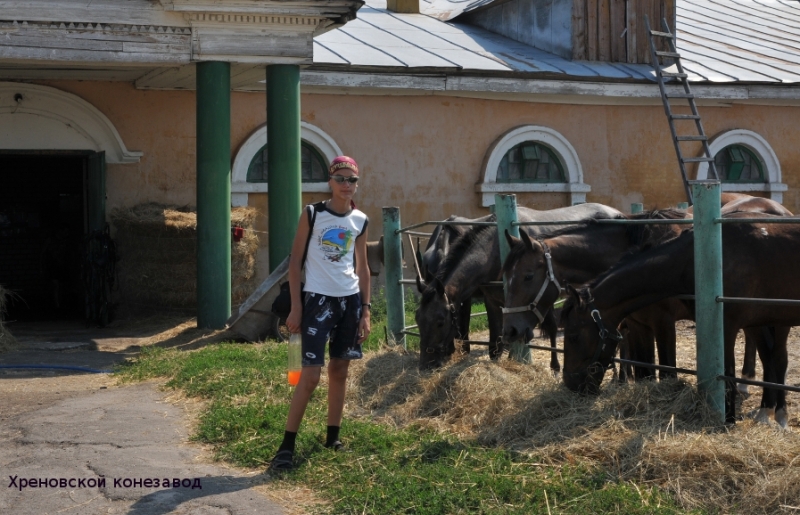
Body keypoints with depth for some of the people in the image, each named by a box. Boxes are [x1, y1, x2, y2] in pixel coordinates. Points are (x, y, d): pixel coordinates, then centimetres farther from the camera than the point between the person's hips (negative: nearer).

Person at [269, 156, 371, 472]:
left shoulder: (360, 221, 5)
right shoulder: (312, 214, -6)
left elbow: (362, 268, 12)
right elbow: (295, 261, -4)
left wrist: (366, 310, 7)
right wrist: (295, 306, -9)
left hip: (350, 300, 4)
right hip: (318, 299, -4)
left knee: (339, 370, 11)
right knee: (310, 375, -9)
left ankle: (333, 436, 23)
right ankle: (286, 446, -4)